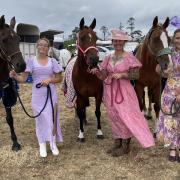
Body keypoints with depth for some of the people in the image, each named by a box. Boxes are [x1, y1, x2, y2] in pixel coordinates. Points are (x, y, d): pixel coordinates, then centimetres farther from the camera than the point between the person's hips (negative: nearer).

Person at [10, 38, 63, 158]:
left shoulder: (53, 61, 1)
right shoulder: (31, 61, -2)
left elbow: (59, 78, 4)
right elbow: (23, 78, -9)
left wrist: (49, 80, -15)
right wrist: (15, 76, -29)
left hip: (51, 95, 1)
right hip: (37, 96, -1)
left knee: (52, 118, 7)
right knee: (40, 119, 9)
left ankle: (53, 143, 26)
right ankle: (42, 145, 24)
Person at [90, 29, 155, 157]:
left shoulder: (129, 57, -5)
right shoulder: (108, 58, 8)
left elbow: (136, 75, -8)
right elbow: (103, 76, 5)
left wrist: (122, 74, -22)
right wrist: (96, 72, -15)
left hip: (124, 91, -5)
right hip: (110, 91, 5)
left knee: (126, 116, -4)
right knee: (114, 117, 11)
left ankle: (126, 146, 9)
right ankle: (117, 144, 24)